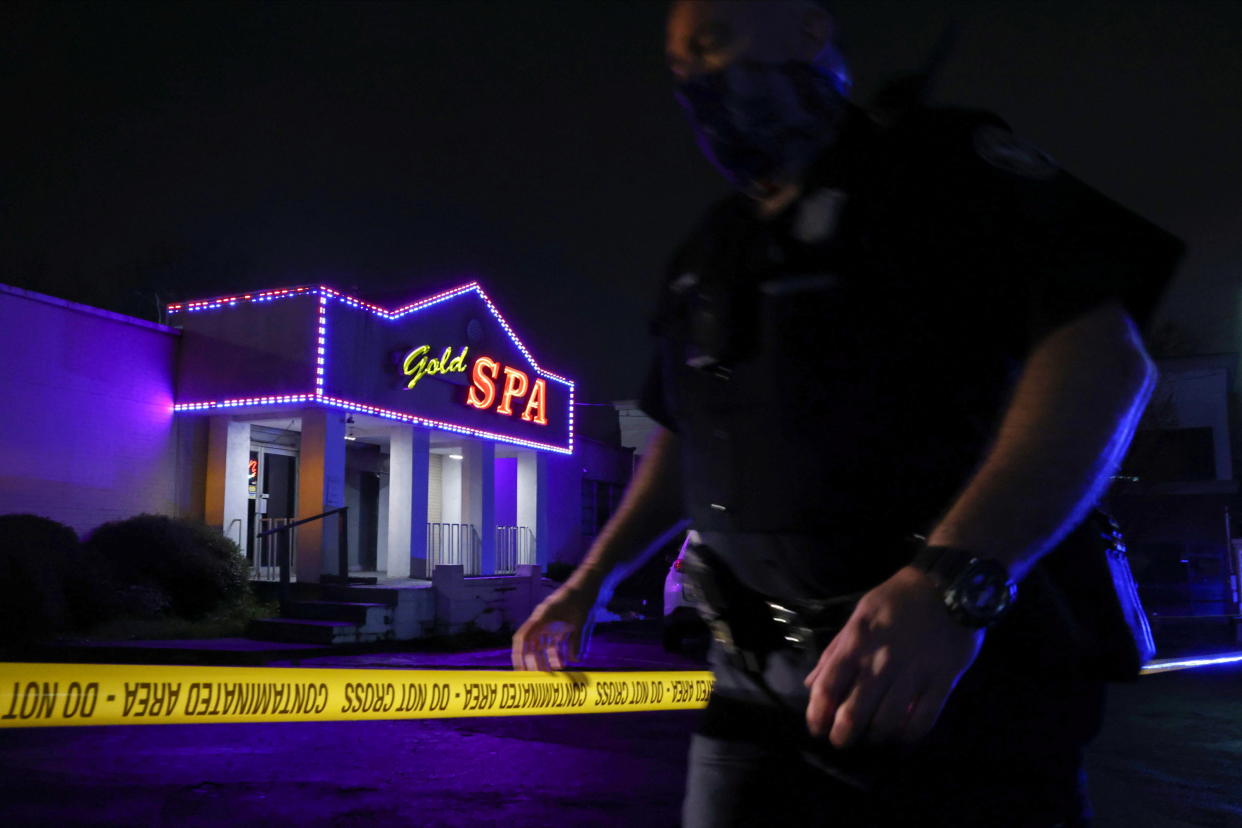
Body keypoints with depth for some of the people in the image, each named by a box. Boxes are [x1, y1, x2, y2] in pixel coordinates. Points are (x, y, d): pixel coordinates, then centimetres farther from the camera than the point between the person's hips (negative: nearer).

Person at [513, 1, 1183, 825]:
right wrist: (592, 579, 15)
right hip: (758, 681, 6)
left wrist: (953, 578, -30)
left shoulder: (938, 163, -4)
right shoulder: (706, 258, 17)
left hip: (958, 672, -5)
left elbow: (1106, 355, -17)